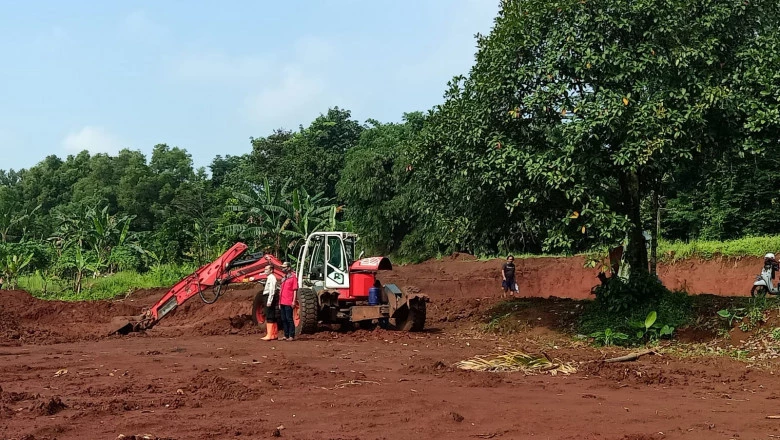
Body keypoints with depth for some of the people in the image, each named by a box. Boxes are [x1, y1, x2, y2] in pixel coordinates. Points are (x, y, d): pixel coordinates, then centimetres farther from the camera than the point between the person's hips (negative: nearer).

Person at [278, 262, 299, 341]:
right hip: (283, 302, 8)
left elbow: (295, 290, -10)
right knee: (283, 319, 9)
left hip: (289, 303, -8)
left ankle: (292, 336, -3)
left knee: (289, 319, -6)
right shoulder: (284, 278, 18)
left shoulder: (293, 277, -6)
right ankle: (286, 335, 15)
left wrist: (294, 301, -16)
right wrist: (280, 302, 18)